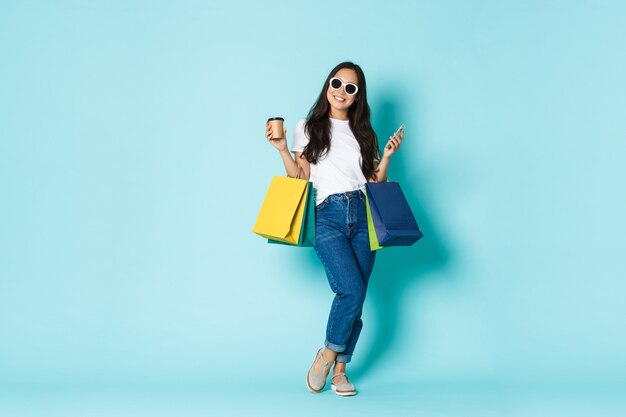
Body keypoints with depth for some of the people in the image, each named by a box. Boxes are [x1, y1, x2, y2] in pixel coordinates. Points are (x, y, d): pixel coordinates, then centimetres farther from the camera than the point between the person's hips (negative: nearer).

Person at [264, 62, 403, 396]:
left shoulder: (364, 133, 18)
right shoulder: (308, 128, 10)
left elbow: (375, 183, 14)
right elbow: (300, 180, 6)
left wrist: (387, 156, 0)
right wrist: (282, 150, -5)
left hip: (363, 216, 3)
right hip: (327, 215, -3)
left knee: (354, 297, -1)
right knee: (352, 291, -18)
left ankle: (339, 370, 11)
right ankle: (327, 354, 4)